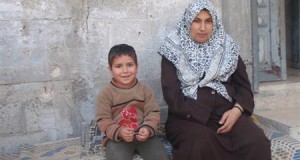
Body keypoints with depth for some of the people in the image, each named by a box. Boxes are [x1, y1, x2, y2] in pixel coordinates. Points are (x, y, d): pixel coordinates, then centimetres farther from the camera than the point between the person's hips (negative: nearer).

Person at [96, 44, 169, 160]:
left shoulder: (145, 89, 2)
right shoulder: (106, 93, -4)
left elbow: (153, 112, 1)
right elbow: (103, 119, -6)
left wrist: (148, 128, -19)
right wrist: (119, 132, -23)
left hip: (143, 134, 2)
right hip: (117, 137, -2)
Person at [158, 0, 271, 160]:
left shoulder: (227, 48, 14)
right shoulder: (174, 51, 3)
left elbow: (243, 85, 10)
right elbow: (172, 95, -7)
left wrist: (236, 110, -11)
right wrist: (204, 116, -15)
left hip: (226, 113, 3)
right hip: (189, 117, -3)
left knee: (257, 142, -26)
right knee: (200, 144, -36)